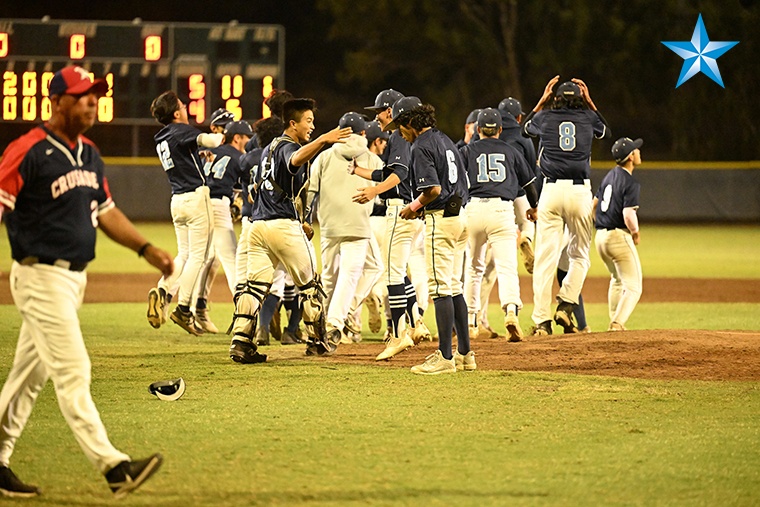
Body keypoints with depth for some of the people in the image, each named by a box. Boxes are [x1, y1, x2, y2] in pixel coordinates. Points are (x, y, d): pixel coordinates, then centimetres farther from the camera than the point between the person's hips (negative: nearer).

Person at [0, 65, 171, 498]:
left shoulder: (89, 153, 12)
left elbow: (104, 211, 22)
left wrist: (147, 249, 16)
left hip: (75, 279, 9)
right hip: (42, 278, -9)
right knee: (73, 372, -12)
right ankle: (113, 466, -17)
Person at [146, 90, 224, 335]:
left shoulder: (161, 139, 12)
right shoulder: (181, 131, -11)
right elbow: (208, 140, -22)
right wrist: (219, 137, -3)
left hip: (177, 200, 8)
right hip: (197, 196, -8)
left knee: (184, 254, 14)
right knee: (198, 255, -2)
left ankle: (163, 291, -9)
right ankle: (183, 308, -6)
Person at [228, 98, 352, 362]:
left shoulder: (269, 148, 20)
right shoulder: (289, 147, -8)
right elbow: (296, 160, -34)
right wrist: (323, 140, -50)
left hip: (258, 224, 8)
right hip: (284, 226, -8)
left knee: (255, 285, 2)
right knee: (310, 284, 7)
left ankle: (240, 342, -10)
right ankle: (317, 340, 13)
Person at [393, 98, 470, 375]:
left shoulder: (421, 147, -12)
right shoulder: (446, 140, 17)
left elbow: (433, 189, -21)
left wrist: (414, 207, -4)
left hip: (440, 219, -9)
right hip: (460, 217, 9)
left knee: (440, 287, -8)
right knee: (454, 287, 14)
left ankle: (445, 357, -10)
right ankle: (464, 353, 16)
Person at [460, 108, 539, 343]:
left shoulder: (467, 151, 13)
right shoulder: (510, 152, 16)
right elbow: (529, 183, 24)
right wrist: (534, 208, 40)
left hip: (473, 209, 1)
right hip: (502, 209, -1)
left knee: (474, 267, 17)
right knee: (507, 267, -10)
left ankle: (469, 318, 23)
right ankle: (511, 310, -33)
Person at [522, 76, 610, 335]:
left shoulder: (545, 117, 8)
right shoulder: (588, 117, 8)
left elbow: (526, 127, 32)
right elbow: (605, 131, 32)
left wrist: (543, 100, 33)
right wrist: (590, 103, 31)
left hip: (551, 190, 0)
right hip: (580, 191, 0)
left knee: (545, 258, -1)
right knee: (580, 255, 16)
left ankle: (542, 320, -5)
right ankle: (565, 306, -1)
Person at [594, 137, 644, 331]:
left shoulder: (610, 176, 11)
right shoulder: (631, 183, -15)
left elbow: (594, 204, 18)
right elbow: (628, 215, -25)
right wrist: (635, 232, -7)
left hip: (600, 237, 9)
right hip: (619, 237, -9)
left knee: (617, 280, 27)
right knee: (633, 287, -5)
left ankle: (614, 322, 27)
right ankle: (618, 324, -22)